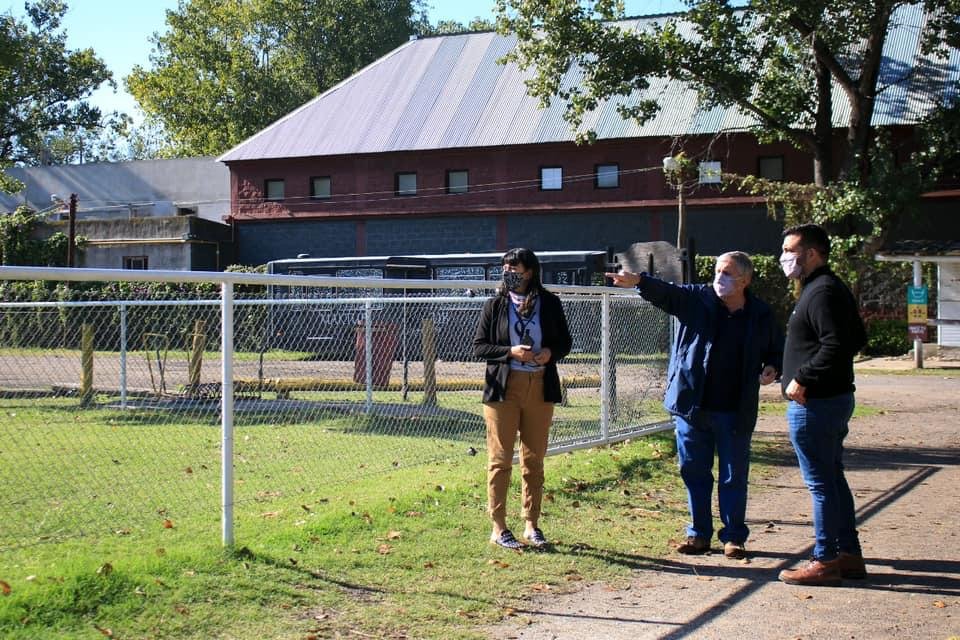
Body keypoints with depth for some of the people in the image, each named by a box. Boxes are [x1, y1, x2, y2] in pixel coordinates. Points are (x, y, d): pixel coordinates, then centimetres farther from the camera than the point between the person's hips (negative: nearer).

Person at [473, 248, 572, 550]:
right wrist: (510, 352, -15)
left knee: (534, 460, 9)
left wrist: (550, 352, -11)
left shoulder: (549, 303, 4)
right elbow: (479, 346, 0)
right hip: (504, 387, -2)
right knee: (500, 458, 0)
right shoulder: (495, 305, 0)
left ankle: (532, 524, 19)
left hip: (540, 387, 2)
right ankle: (498, 527, 7)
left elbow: (565, 341, 11)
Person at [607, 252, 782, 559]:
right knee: (694, 473, 9)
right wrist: (639, 281, -37)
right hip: (692, 406, 1)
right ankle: (699, 533, 22)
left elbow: (776, 350, 16)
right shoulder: (697, 299, -1)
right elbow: (666, 292, -18)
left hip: (735, 412, -1)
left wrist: (771, 368, -6)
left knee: (733, 477, 7)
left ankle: (734, 537, 20)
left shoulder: (761, 314, 1)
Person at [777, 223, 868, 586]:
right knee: (833, 479, 15)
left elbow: (836, 345, -27)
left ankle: (825, 562, 2)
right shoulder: (830, 288, 16)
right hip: (834, 397, 11)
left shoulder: (822, 292, -16)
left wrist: (802, 378, -21)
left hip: (816, 403, -11)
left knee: (821, 483, -4)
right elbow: (857, 339, 21)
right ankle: (849, 555, 22)